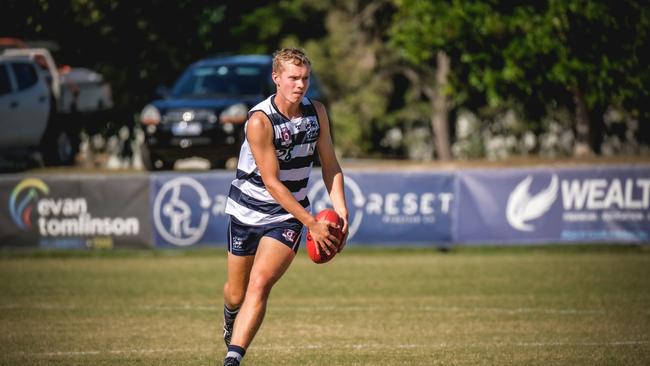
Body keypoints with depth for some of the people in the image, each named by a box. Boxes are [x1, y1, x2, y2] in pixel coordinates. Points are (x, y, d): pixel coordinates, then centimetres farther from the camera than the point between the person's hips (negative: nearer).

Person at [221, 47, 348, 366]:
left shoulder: (316, 112, -3)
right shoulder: (260, 121, -21)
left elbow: (330, 166, 7)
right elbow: (271, 183, -21)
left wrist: (341, 211, -7)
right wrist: (312, 223, -22)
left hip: (288, 216, 2)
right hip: (248, 210, -2)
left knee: (260, 284, -18)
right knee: (237, 292, 11)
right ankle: (230, 314, 50)